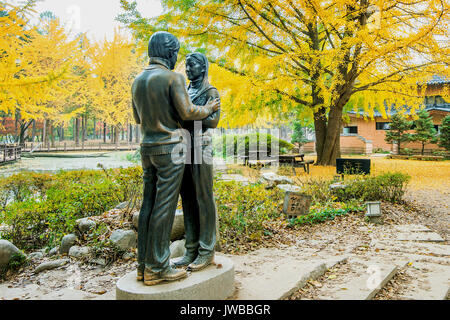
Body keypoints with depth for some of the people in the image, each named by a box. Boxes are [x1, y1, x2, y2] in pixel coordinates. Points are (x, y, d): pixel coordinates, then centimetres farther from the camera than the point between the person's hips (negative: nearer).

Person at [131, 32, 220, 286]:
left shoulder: (139, 80, 14)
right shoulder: (173, 77, -9)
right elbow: (187, 112, -12)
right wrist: (208, 109, 6)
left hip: (148, 148, 8)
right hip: (170, 148, -8)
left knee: (149, 205, 10)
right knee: (164, 207, -4)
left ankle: (144, 264, 16)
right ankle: (157, 268, 1)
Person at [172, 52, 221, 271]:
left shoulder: (211, 92, 0)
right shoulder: (186, 92, 20)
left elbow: (213, 120, -15)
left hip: (201, 149, -7)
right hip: (183, 149, 7)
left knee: (204, 200, -4)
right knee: (188, 200, 8)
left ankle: (207, 251, 5)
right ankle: (192, 250, 16)